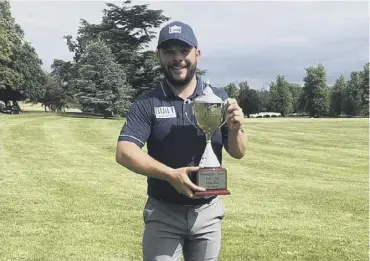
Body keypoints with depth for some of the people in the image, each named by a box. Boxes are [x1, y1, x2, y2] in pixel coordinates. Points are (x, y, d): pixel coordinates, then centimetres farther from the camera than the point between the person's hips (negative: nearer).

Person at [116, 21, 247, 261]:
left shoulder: (218, 98, 0)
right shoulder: (147, 104, -6)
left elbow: (238, 153, 2)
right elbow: (124, 153, -15)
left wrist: (235, 129, -20)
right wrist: (171, 174, -28)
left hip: (208, 212, 2)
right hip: (163, 213, -2)